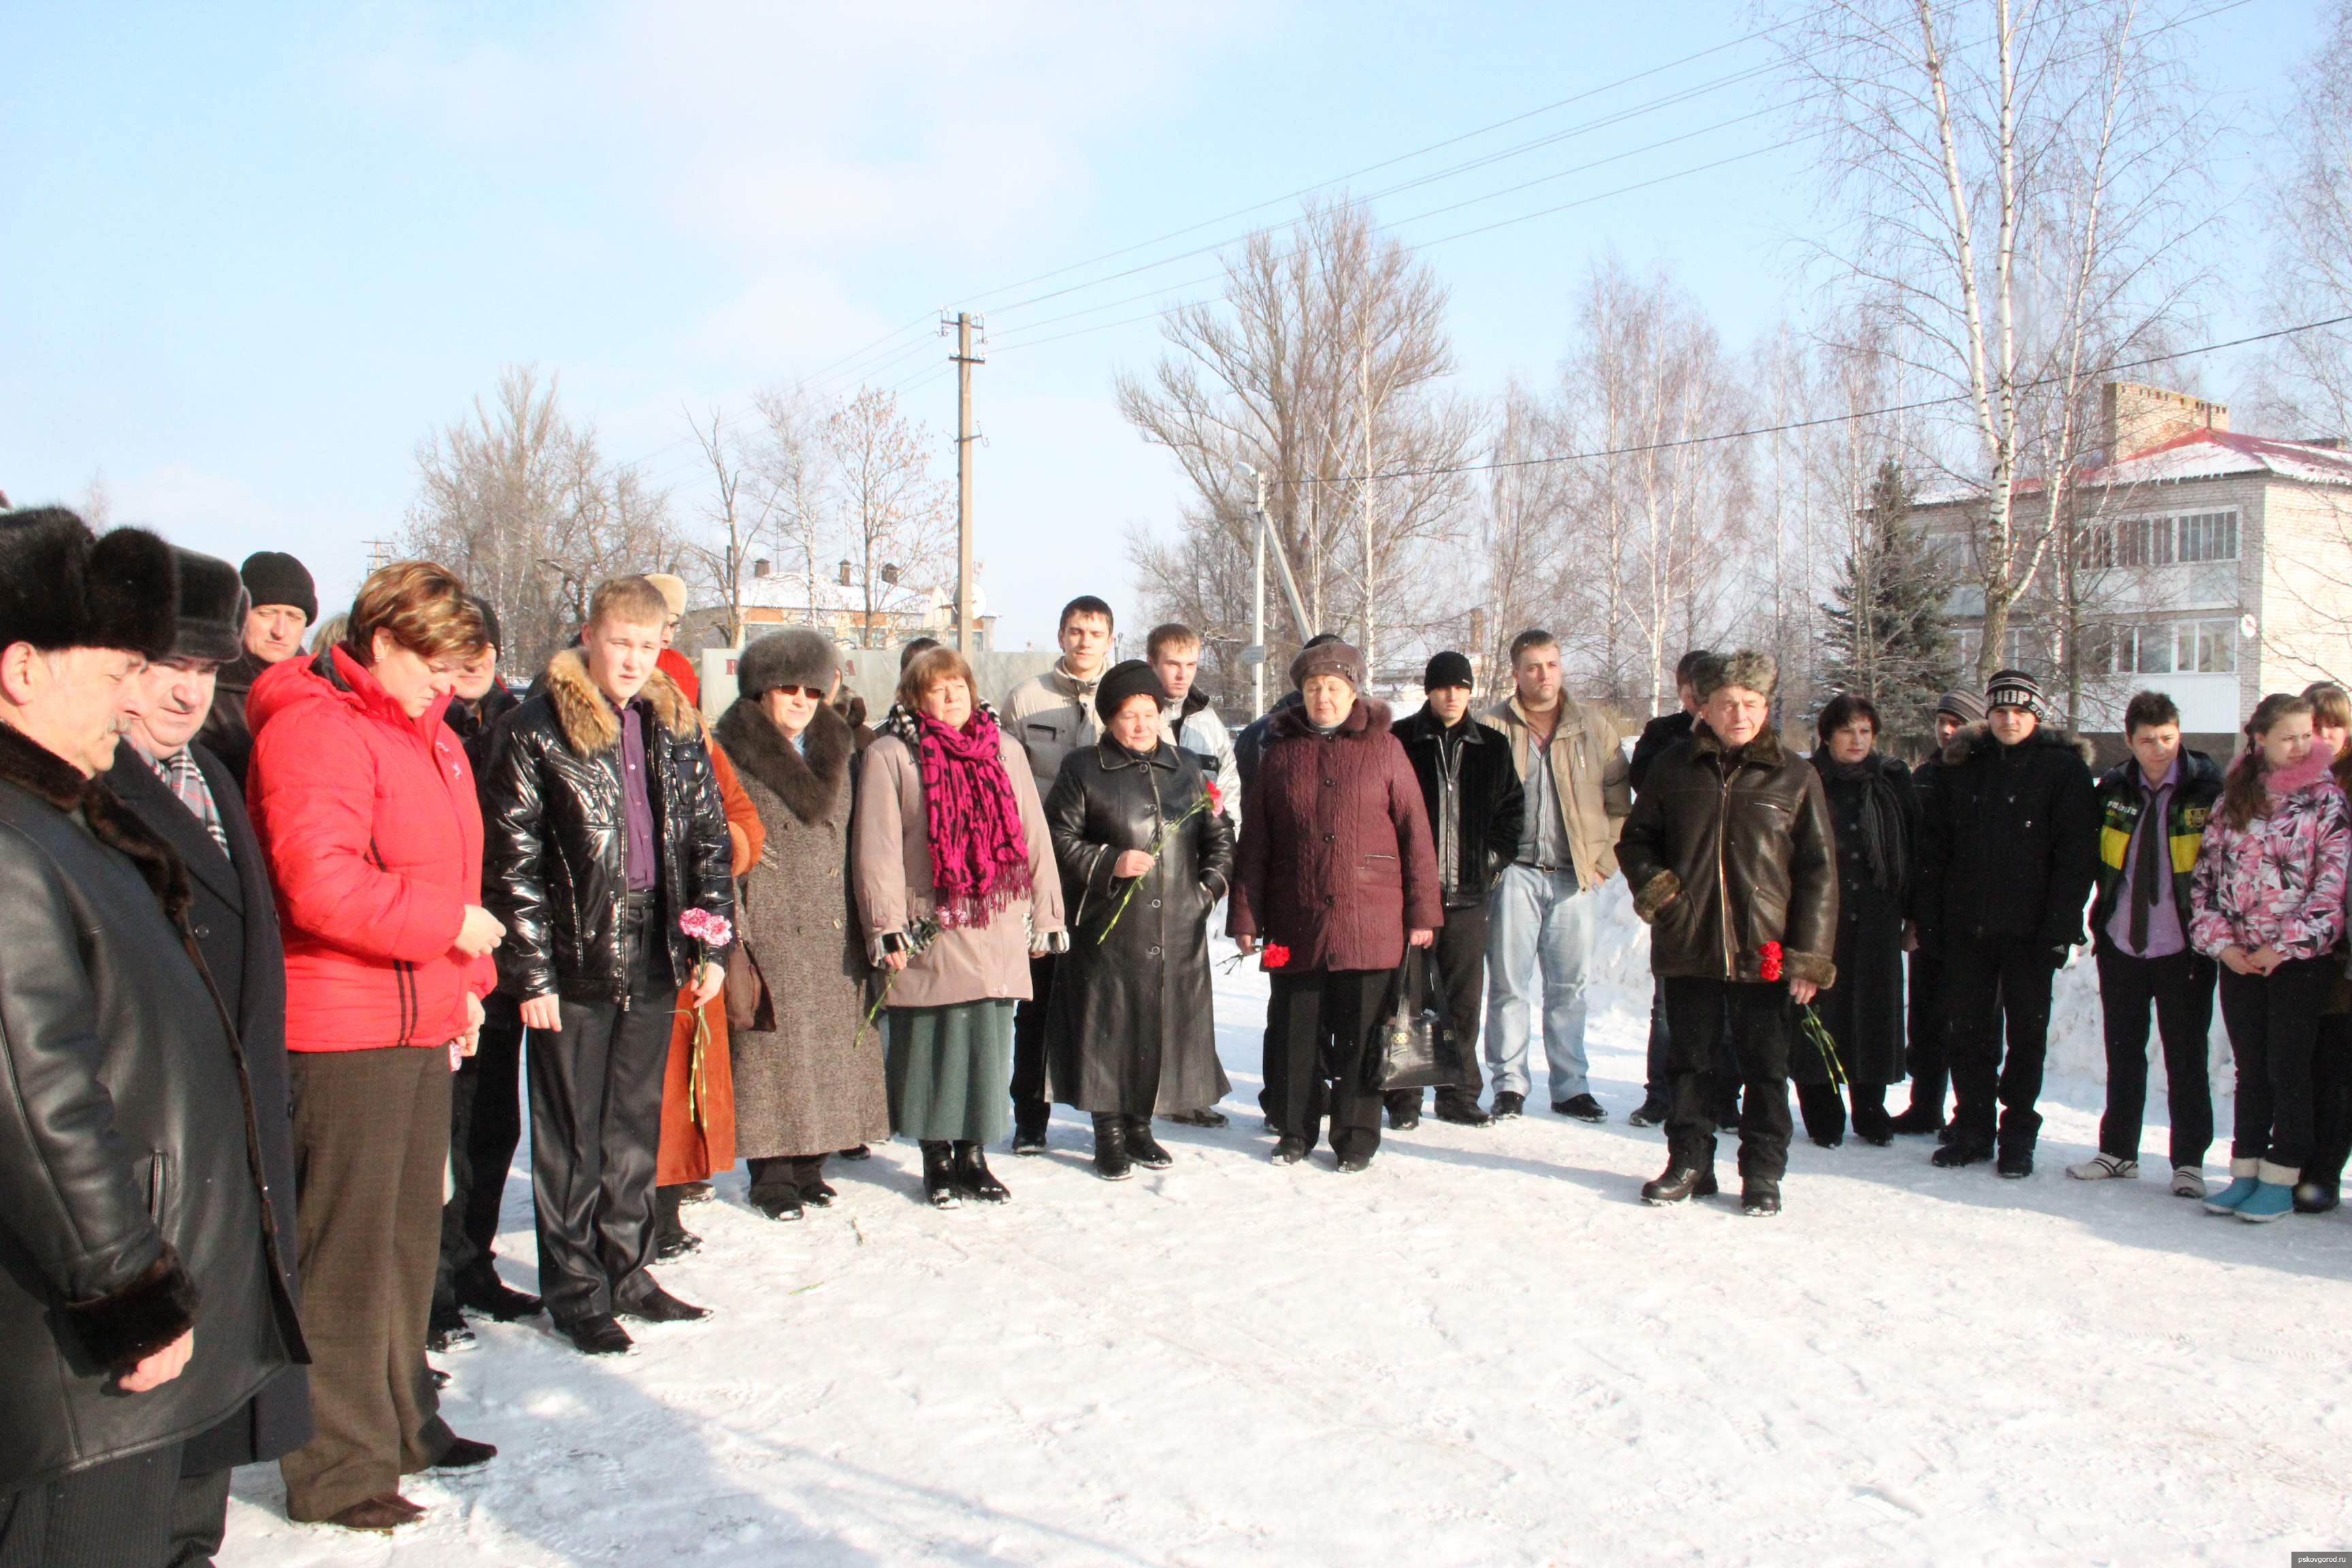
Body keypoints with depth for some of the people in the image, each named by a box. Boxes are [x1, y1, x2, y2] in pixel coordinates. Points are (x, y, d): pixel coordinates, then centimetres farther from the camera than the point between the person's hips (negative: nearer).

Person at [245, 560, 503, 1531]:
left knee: (409, 1233, 19)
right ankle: (339, 1469, 10)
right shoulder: (314, 729, -15)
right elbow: (320, 883, -26)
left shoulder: (427, 736, 16)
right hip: (343, 1029, -10)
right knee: (346, 1249, -2)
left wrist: (464, 980, 16)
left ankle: (401, 1422, 33)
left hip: (422, 1023, 10)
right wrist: (449, 923, -18)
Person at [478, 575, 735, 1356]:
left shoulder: (675, 728, 9)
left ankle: (626, 1269, 28)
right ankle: (575, 1289, 18)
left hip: (654, 958, 5)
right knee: (573, 1134, 5)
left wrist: (710, 943, 6)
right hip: (577, 961, -4)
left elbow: (709, 837, 12)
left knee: (637, 1123, 14)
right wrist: (530, 970, -11)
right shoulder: (536, 730, -6)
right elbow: (512, 859, -8)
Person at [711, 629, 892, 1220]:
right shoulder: (729, 755, -2)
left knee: (832, 1042, 7)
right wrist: (730, 932, -12)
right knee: (770, 1045, -2)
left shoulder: (838, 751, 14)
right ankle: (772, 1174, 9)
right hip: (767, 930, -5)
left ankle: (810, 1164, 19)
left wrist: (867, 926, 11)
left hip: (832, 930, 5)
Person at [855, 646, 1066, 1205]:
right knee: (931, 1047, 2)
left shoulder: (1004, 749, 13)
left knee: (988, 1046, 6)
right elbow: (875, 848, -3)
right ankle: (937, 1161, 16)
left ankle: (973, 1154, 20)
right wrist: (887, 928, -9)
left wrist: (1045, 917, 12)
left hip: (997, 933, 3)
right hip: (929, 933, -3)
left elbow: (1033, 835, 15)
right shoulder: (890, 756, 1)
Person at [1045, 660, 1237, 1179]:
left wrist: (1211, 884, 6)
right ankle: (1109, 1135, 13)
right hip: (1108, 929, -3)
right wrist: (1109, 864, -15)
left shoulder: (1187, 768, 13)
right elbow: (1058, 840, -3)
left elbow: (1219, 835, 20)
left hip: (1178, 932, 4)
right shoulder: (1082, 770, 1)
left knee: (1167, 1027, 6)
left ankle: (1139, 1125, 23)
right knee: (1109, 1027, -1)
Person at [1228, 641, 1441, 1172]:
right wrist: (1245, 916, 4)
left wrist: (1423, 911, -2)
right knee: (1295, 1030, 8)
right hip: (1295, 924, 2)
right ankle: (1295, 1129, 23)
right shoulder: (1280, 754, 9)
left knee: (1360, 1034, 3)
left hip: (1369, 924, -2)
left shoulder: (1384, 749, 4)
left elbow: (1415, 833, 2)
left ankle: (1356, 1137, 16)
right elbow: (1253, 843, 8)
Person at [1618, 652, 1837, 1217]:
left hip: (1765, 953, -1)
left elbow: (1818, 870, 1)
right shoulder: (1673, 768, 5)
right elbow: (1636, 838, 16)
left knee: (1765, 1068, 7)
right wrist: (1651, 885, -4)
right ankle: (1689, 1163, 25)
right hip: (1688, 949, 2)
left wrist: (1811, 955, -4)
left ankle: (1762, 1174, 20)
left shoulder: (1795, 776, 1)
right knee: (1690, 1062, 12)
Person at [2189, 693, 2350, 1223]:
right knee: (2250, 1070, 10)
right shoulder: (2233, 798, 8)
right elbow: (2205, 874, 8)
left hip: (2300, 956, -4)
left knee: (2288, 1069, 0)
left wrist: (2285, 947, -12)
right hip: (2238, 957, 4)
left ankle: (2280, 1180, 8)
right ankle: (2245, 1173, 16)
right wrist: (2219, 941, -3)